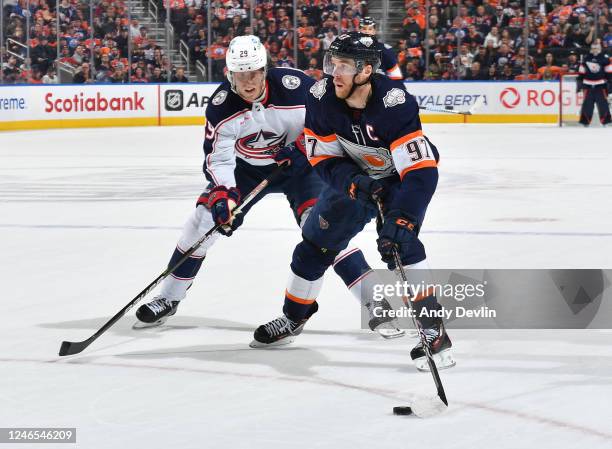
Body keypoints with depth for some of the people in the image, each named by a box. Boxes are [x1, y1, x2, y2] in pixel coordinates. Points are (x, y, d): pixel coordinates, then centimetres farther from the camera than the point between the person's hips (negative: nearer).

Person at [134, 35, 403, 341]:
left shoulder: (295, 86, -30)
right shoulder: (221, 107, -22)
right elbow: (217, 158, -18)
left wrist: (305, 144, -21)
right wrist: (223, 194, -34)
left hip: (298, 164, -3)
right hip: (247, 167, 3)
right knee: (204, 216, -6)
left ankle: (375, 302, -17)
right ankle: (168, 298, 11)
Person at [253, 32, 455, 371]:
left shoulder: (394, 104, -38)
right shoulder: (321, 98, -23)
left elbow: (421, 172, -41)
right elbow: (323, 159, -12)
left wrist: (400, 219, -51)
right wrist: (352, 182, -32)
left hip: (401, 176, -5)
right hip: (355, 176, 5)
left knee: (398, 242, -28)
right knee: (316, 241, 7)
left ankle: (434, 331, -25)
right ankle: (292, 316, 30)